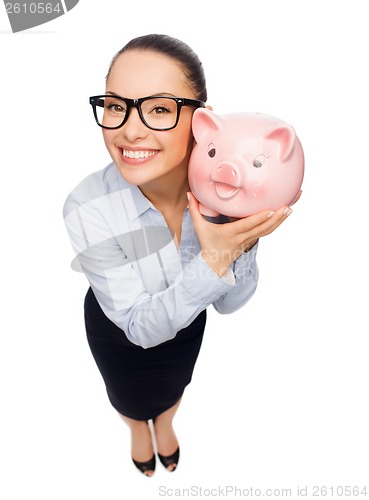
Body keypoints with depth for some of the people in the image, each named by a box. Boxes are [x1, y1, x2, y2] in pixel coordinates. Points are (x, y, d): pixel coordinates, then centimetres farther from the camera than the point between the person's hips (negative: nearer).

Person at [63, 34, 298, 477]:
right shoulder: (87, 208, -38)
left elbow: (229, 303, -20)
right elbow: (140, 326, -31)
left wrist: (241, 245, -40)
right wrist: (213, 259, -46)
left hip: (188, 320, 3)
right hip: (118, 329, -2)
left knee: (174, 385, 35)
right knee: (130, 398, 32)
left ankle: (165, 423, 74)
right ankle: (138, 429, 71)